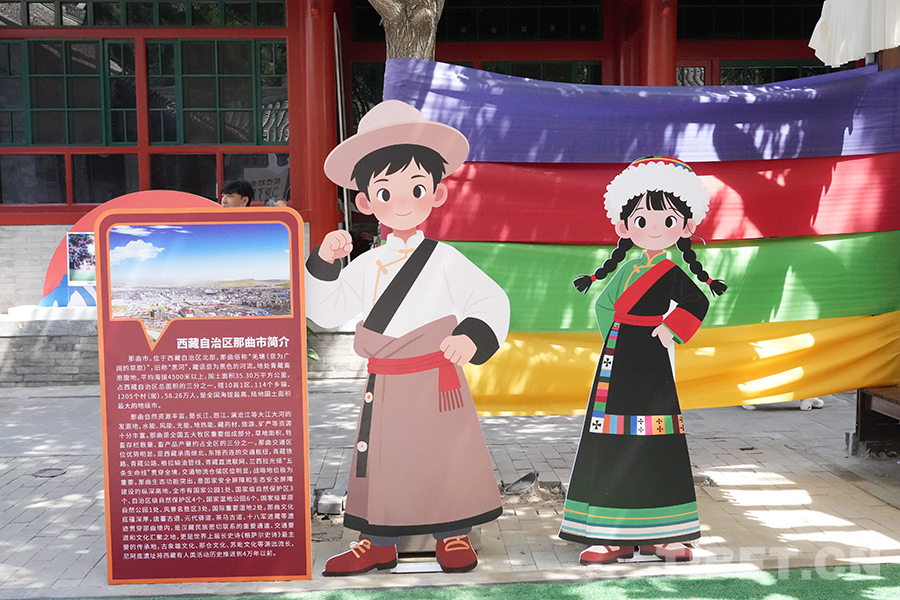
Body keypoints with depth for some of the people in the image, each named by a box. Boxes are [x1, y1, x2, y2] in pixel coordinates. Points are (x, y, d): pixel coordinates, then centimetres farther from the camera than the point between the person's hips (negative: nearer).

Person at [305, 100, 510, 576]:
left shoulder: (446, 261, -6)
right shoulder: (367, 266, 5)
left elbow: (493, 301, -7)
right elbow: (325, 312, 8)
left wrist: (473, 337, -23)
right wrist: (323, 263, -4)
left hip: (436, 380, -4)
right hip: (384, 386, 4)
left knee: (446, 456, 5)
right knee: (382, 460, 10)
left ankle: (452, 536, 23)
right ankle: (378, 542, 24)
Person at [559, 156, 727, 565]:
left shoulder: (671, 273, -3)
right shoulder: (629, 268, 10)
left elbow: (697, 303, -15)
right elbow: (604, 305, 21)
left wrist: (670, 331, -15)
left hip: (651, 364, -4)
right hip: (618, 363, 5)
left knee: (653, 444, 0)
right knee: (615, 444, 4)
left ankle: (655, 533, 11)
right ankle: (615, 535, 11)